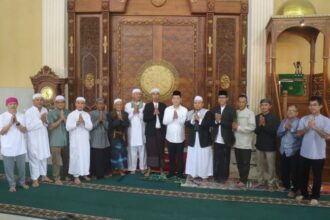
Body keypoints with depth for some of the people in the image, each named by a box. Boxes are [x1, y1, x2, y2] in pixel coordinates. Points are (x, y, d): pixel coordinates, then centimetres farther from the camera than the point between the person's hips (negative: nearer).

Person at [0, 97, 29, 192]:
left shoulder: (21, 116, 2)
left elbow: (24, 130, -4)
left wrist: (17, 122, -20)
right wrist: (10, 122, -21)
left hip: (20, 147, 2)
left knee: (21, 166, 11)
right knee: (9, 167, 6)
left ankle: (22, 182, 30)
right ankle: (12, 184, 22)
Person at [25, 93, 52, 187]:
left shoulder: (45, 110, 4)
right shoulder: (29, 112, -13)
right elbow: (28, 127, -22)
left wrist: (45, 121, -10)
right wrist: (40, 120, -20)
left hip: (43, 138, 6)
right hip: (34, 139, -5)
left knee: (44, 157, 15)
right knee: (34, 159, 3)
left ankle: (44, 176, 29)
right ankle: (35, 179, 14)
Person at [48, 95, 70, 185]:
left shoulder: (67, 112, 6)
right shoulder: (51, 113, -3)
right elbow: (50, 127, -11)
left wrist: (64, 118, -13)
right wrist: (60, 119, -13)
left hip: (66, 141, 4)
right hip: (55, 142, -4)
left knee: (66, 159, 14)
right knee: (56, 160, -4)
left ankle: (66, 175, 30)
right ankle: (57, 178, 6)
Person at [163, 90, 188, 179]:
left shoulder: (184, 110, -5)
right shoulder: (167, 109, 0)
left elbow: (184, 122, -14)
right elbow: (164, 122, -6)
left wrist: (177, 117, -30)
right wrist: (172, 117, -21)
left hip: (180, 137, -1)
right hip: (170, 137, 2)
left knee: (180, 156, 8)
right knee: (171, 156, 13)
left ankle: (180, 172, 20)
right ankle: (171, 171, 26)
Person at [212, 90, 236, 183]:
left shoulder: (231, 110, -4)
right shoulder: (214, 109, 8)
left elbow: (232, 124, -15)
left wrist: (220, 120, -21)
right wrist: (215, 121, -19)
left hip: (226, 140, -3)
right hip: (217, 139, 3)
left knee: (225, 160, 8)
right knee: (216, 159, 10)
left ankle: (224, 177, 21)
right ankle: (216, 176, 22)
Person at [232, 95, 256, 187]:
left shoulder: (250, 113, -7)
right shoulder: (235, 112, 9)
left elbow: (252, 127, -17)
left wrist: (238, 127, -17)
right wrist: (233, 127, -9)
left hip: (246, 143, -5)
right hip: (237, 143, 5)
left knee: (245, 163, 4)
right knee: (239, 162, 12)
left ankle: (243, 180, 15)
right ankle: (242, 179, 25)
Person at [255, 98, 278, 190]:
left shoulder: (273, 118, -9)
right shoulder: (257, 117, 1)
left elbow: (274, 131, -17)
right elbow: (255, 131, -4)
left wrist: (264, 124, -25)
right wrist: (259, 125, -21)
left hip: (270, 146, -4)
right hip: (260, 144, 4)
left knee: (270, 166, 4)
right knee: (261, 165, 15)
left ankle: (271, 183, 16)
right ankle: (261, 181, 29)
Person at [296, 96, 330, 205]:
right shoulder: (304, 119, 3)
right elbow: (299, 133, -4)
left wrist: (315, 127, -29)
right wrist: (307, 127, -20)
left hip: (318, 154, -3)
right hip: (305, 152, 3)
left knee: (317, 176, 9)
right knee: (304, 174, 14)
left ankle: (315, 196, 25)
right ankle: (304, 193, 31)